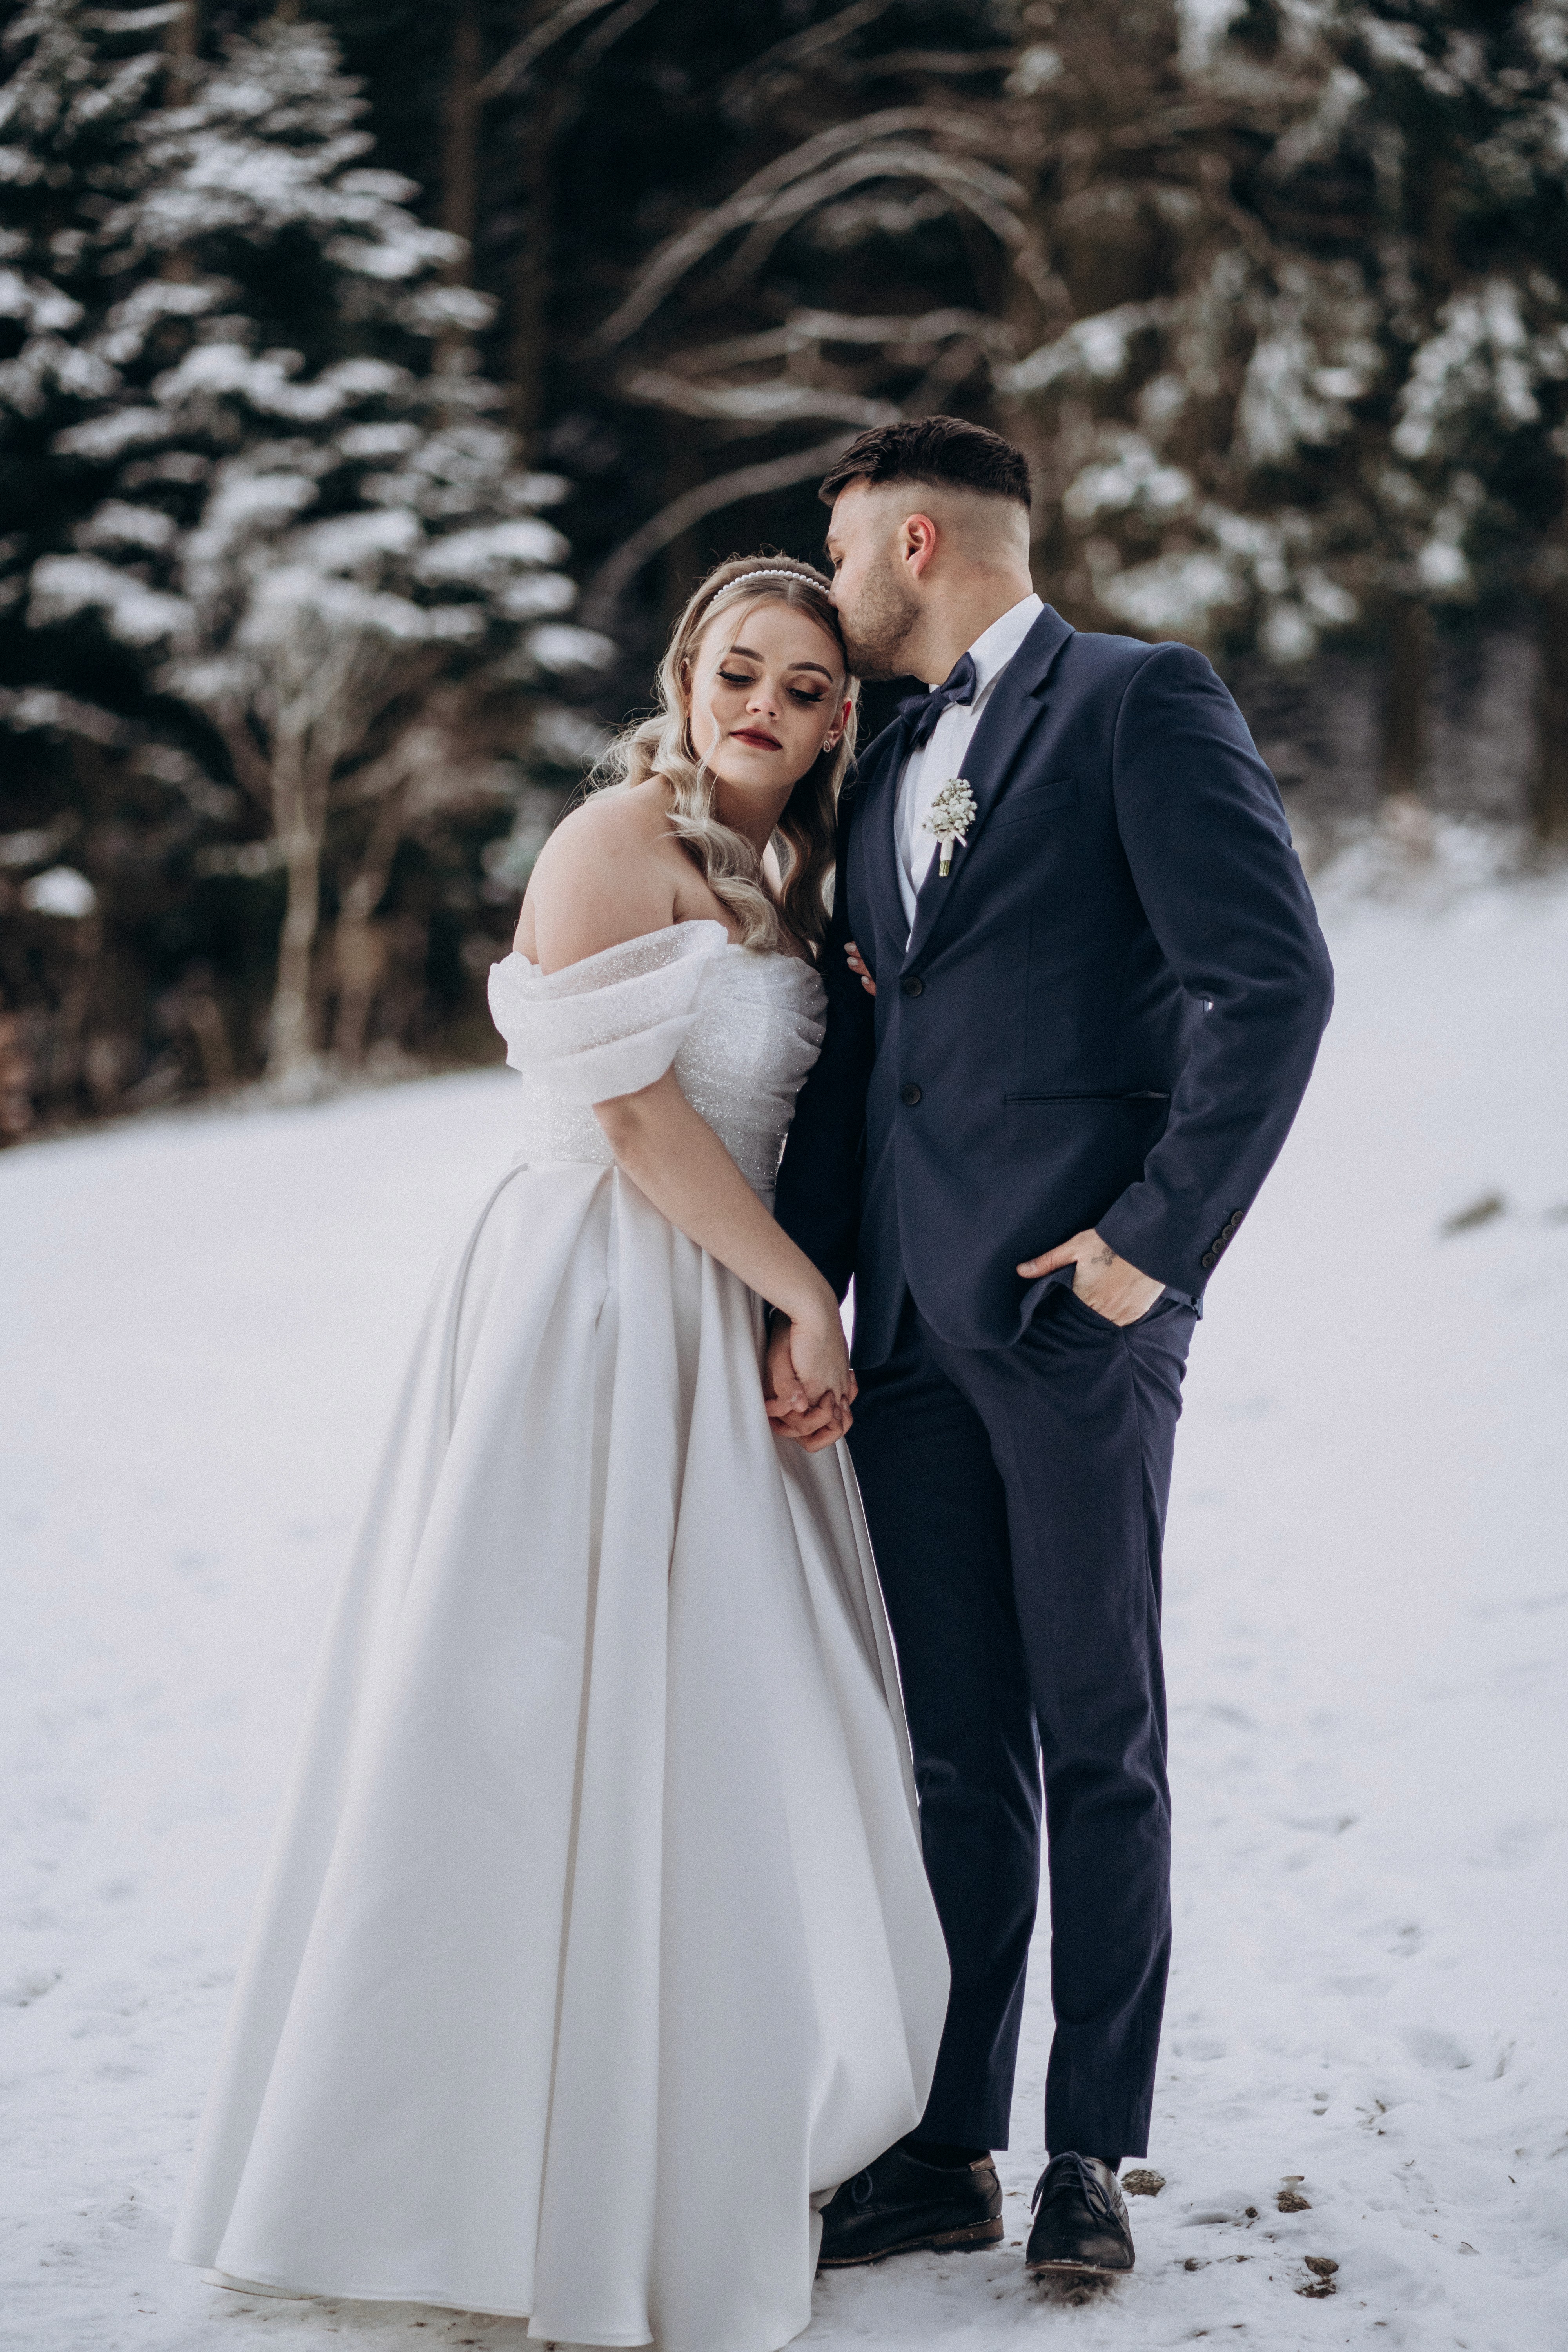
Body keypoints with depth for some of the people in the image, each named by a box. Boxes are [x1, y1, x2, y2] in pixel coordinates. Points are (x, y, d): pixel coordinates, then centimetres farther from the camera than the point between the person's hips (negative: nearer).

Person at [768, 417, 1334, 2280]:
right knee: (955, 1751, 9)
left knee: (1098, 1741, 3)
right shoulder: (883, 769, 20)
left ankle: (1094, 2151, 12)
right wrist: (803, 1301, 6)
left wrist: (1160, 1237, -13)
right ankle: (947, 2146, 17)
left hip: (1073, 1306, -6)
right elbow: (848, 1054, 16)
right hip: (912, 1324, 7)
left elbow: (1275, 980, -12)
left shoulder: (1141, 704, -3)